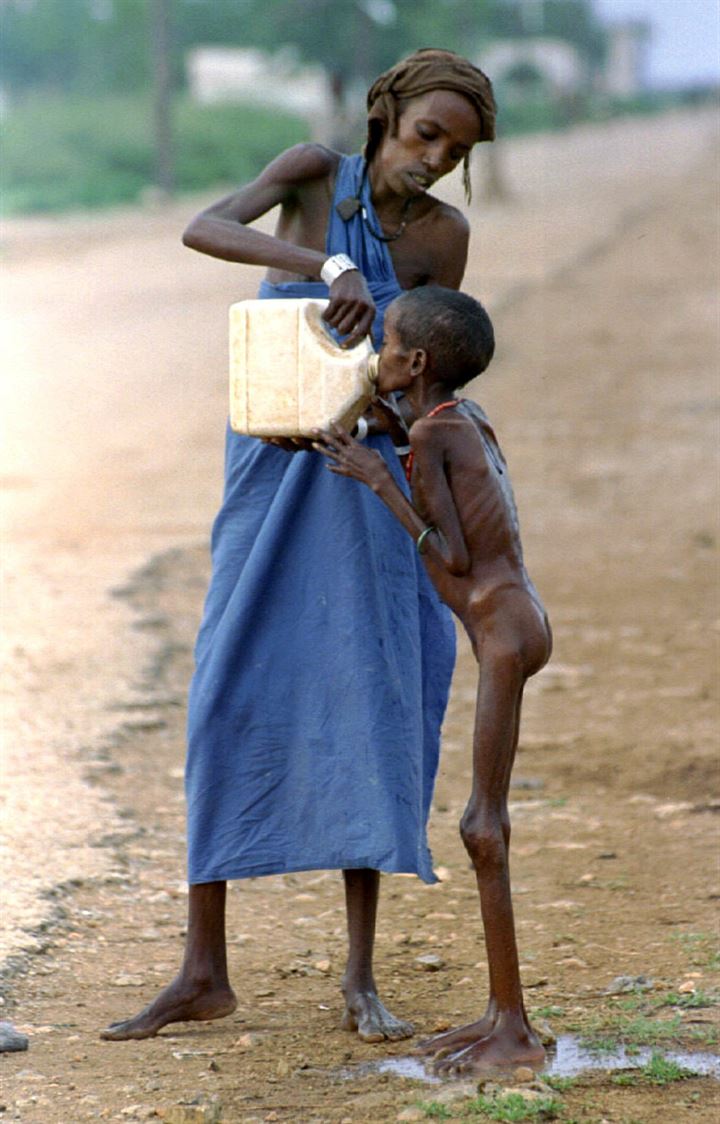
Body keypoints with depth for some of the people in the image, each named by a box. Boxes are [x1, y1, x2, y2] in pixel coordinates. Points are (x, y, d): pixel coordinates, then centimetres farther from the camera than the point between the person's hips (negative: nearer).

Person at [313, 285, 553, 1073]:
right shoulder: (464, 419, 12)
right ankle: (502, 1014, 17)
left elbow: (453, 564, -15)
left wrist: (379, 482, -11)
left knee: (483, 825, -7)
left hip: (503, 630, -10)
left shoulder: (430, 434, -14)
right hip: (511, 624, 10)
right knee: (485, 823, 12)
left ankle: (514, 1030, -4)